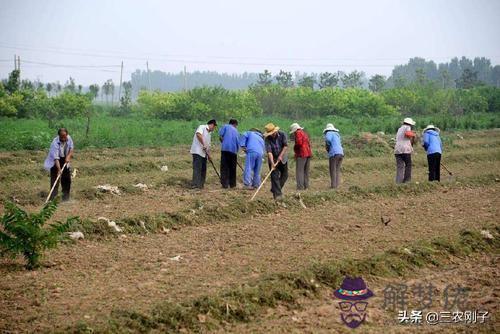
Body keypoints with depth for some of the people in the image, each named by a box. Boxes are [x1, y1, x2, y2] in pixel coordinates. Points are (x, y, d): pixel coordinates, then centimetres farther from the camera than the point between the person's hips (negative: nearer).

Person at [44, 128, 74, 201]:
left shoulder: (69, 138, -14)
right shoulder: (55, 143, -31)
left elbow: (71, 148, 1)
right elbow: (56, 158, -35)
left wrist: (68, 156, -17)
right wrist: (59, 169, -43)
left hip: (64, 160, 6)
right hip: (55, 162, -5)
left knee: (67, 179, 7)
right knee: (55, 178, -14)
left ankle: (66, 197, 19)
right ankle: (53, 198, -15)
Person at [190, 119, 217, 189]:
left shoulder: (209, 133, 23)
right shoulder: (202, 127, -4)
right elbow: (198, 134, -24)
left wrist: (208, 154, 19)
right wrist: (203, 145, -24)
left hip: (204, 153, 9)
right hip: (197, 152, -9)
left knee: (203, 169, 7)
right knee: (197, 168, -14)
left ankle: (201, 184, 12)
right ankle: (195, 184, -18)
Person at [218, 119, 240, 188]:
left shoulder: (226, 126, 11)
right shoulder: (236, 131, 20)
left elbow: (220, 136, -3)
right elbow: (238, 143, 18)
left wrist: (223, 142, 12)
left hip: (225, 149, -3)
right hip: (233, 150, 3)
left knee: (224, 167, -1)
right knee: (232, 168, 13)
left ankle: (225, 184, -5)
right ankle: (232, 184, 17)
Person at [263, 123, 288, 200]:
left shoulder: (282, 134, -13)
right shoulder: (268, 139, -19)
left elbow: (285, 146, -12)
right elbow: (269, 152, -27)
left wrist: (281, 156, -21)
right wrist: (272, 163, -36)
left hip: (283, 158, 3)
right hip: (273, 159, -3)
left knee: (284, 175, 9)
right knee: (275, 177, -11)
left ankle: (274, 190, 25)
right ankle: (277, 194, -11)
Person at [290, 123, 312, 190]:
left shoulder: (298, 133, -7)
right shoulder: (304, 133, 21)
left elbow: (299, 143, -19)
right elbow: (309, 144, 20)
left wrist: (295, 147, -2)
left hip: (301, 154, -9)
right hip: (308, 153, 9)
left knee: (299, 171, -8)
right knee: (306, 171, 13)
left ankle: (300, 187, -14)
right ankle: (306, 186, 14)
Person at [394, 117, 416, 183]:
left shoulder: (399, 129, 27)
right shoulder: (407, 127, 4)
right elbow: (407, 133, -17)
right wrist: (413, 134, 3)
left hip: (397, 150, 6)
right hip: (405, 150, -6)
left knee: (399, 167, 0)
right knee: (408, 165, 9)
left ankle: (398, 182, -11)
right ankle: (407, 180, 7)